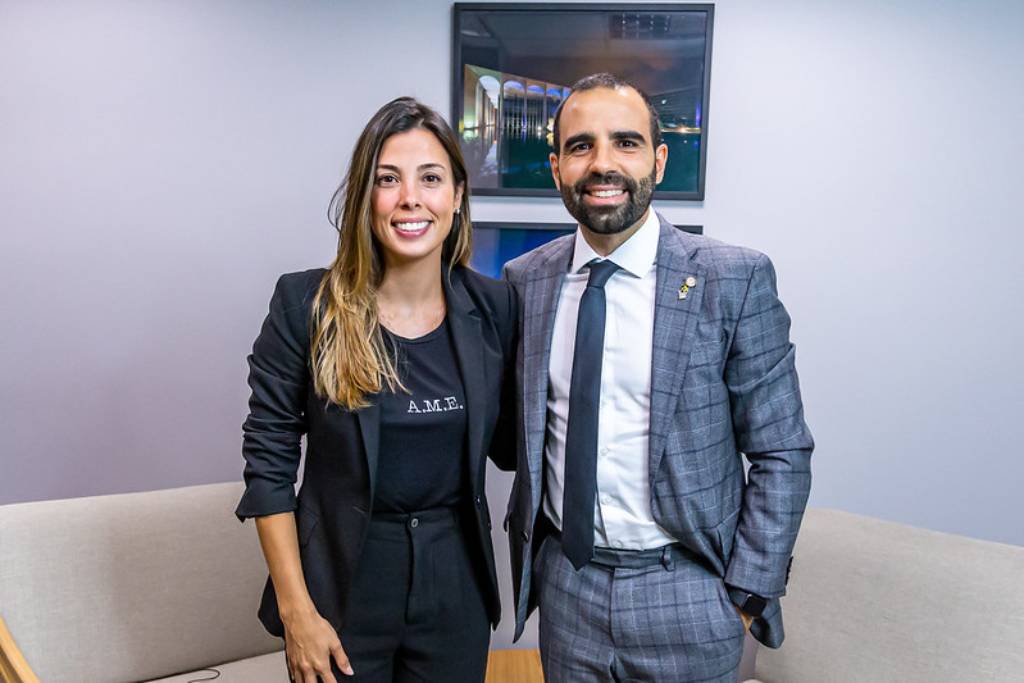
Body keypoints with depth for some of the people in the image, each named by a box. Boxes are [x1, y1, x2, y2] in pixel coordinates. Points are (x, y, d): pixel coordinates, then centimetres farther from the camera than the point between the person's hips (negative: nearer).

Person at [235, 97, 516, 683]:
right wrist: (296, 609, -10)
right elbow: (269, 462, -8)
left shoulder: (494, 306, -5)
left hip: (457, 587, 3)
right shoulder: (306, 304, -12)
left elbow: (509, 445, 4)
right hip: (341, 583, -2)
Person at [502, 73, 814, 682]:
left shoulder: (735, 280, -12)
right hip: (564, 584, 3)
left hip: (685, 599, -2)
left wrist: (747, 595, -8)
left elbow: (782, 455, -7)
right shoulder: (524, 281, -2)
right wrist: (530, 550, 5)